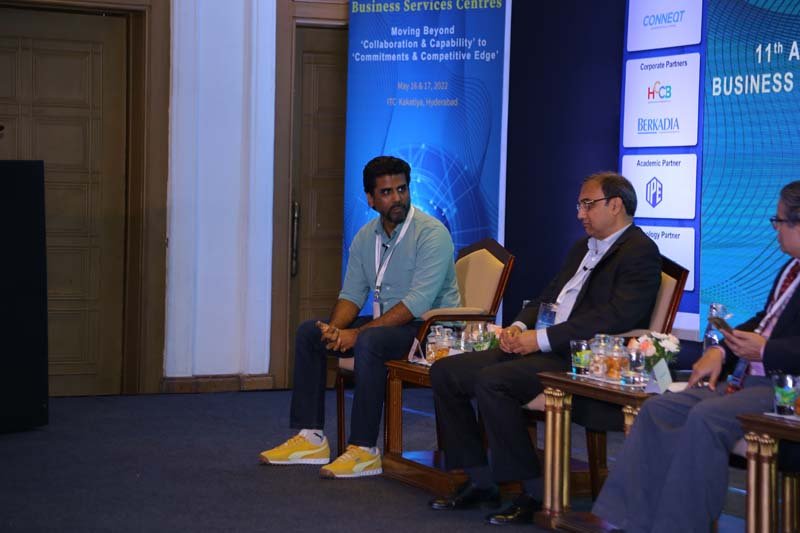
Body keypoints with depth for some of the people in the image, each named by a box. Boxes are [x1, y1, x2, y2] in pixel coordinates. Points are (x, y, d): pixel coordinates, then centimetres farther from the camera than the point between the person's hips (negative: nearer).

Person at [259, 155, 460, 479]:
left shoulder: (431, 234, -16)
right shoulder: (366, 237, 9)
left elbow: (418, 302, -24)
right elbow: (352, 293, 10)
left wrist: (358, 332, -27)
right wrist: (336, 328, -14)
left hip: (429, 328, -8)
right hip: (386, 322, 8)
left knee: (368, 342, -35)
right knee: (308, 333, -1)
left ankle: (363, 451, -30)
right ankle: (311, 439, -3)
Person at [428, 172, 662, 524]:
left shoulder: (640, 252, -7)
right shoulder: (583, 248, 23)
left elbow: (616, 318, -19)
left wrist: (541, 338, -20)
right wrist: (519, 327, 2)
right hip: (541, 349, 10)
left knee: (492, 381, -31)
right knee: (445, 372, 0)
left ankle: (535, 492, -19)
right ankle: (481, 482, 5)